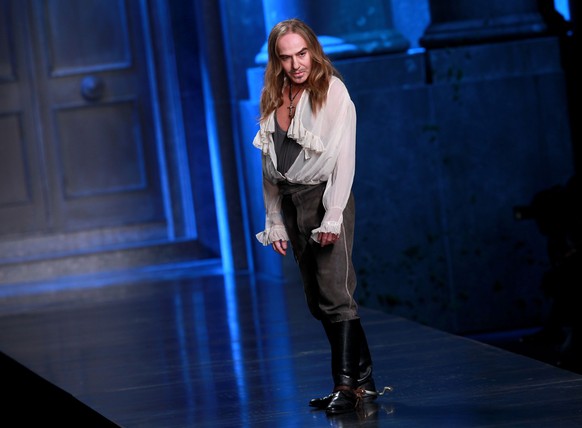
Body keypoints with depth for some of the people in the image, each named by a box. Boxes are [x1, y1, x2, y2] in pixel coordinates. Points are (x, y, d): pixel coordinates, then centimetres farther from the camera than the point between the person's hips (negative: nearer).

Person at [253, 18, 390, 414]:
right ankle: (363, 381, 14)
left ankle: (347, 385, -13)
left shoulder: (332, 91, -8)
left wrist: (333, 217, -18)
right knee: (318, 302, 7)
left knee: (335, 293, -13)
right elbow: (269, 163, 12)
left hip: (326, 197, -7)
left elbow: (344, 157, -13)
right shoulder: (272, 98, 9)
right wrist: (275, 221, 10)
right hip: (290, 201, 7)